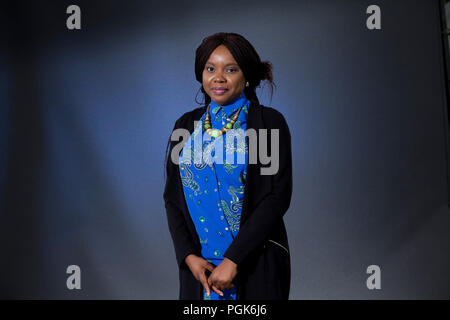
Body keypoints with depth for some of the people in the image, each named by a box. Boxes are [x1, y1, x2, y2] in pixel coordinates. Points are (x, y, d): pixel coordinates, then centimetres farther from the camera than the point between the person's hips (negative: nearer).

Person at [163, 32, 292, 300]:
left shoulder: (270, 122, -8)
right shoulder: (187, 125, 4)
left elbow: (278, 196, -13)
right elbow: (172, 197, 3)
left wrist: (233, 260, -17)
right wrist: (189, 255, -8)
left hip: (255, 262, -3)